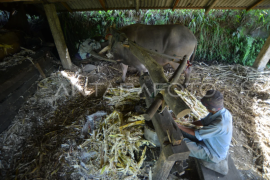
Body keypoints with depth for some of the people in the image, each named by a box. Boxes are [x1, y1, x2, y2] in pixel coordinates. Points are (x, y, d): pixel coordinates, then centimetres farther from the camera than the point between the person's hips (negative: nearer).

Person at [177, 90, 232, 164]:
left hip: (214, 154, -8)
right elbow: (204, 121, 6)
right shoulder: (219, 111, -11)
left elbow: (197, 133, -30)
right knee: (180, 132, 1)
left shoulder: (220, 124, -39)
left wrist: (178, 126, -21)